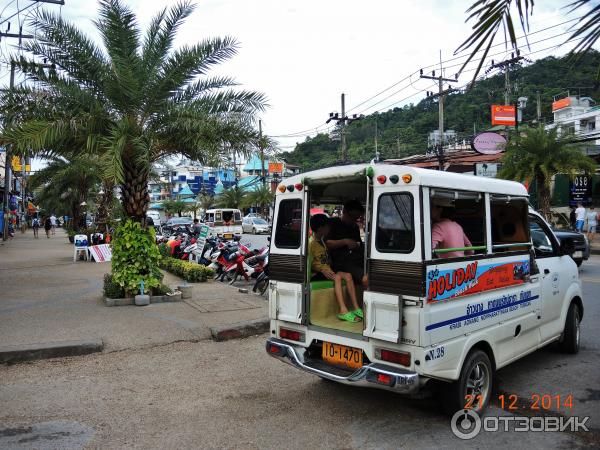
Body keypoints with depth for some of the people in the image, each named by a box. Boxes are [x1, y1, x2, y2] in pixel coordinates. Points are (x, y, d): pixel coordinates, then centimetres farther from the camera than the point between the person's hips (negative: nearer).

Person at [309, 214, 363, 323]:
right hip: (315, 274, -9)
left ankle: (356, 308, -16)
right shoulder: (311, 243, -11)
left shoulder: (321, 240, 17)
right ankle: (343, 311, -36)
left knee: (348, 276, -11)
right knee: (337, 277, -31)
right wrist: (323, 270, -26)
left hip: (326, 270, 9)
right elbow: (310, 264, -15)